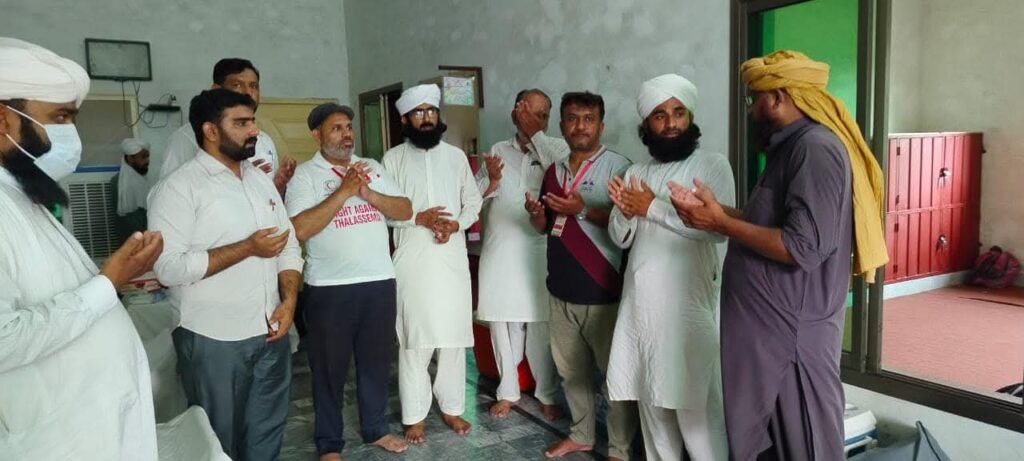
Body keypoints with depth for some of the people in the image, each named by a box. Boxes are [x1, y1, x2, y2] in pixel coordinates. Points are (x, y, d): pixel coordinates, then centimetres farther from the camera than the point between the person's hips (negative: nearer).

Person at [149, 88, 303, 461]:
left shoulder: (261, 179, 10)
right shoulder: (179, 187, -11)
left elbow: (289, 246, 10)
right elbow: (170, 268, -20)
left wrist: (288, 300, -4)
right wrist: (247, 248, -19)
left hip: (270, 333, 6)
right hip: (214, 341, -6)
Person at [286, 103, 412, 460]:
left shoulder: (373, 167, 9)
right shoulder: (305, 175, -4)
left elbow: (405, 211, 3)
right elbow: (299, 229, -17)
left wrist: (367, 193, -13)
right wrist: (344, 191, -18)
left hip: (380, 281, 4)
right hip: (330, 287, -4)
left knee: (376, 360, 17)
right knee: (330, 367, 10)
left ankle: (376, 428, 35)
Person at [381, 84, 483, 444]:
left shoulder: (456, 156, 9)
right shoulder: (393, 158, 2)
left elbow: (474, 201, 10)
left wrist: (457, 223, -9)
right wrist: (419, 218, -16)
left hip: (452, 258, 2)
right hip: (412, 259, -2)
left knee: (454, 337, 8)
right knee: (414, 340, 3)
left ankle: (451, 407, 24)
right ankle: (415, 415, 16)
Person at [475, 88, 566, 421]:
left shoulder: (554, 150, 2)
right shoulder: (497, 151, 10)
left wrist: (535, 132, -18)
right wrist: (491, 180, -12)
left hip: (537, 252, -3)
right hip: (499, 252, 3)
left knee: (541, 328, 3)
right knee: (502, 326, 11)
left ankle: (547, 395, 21)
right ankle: (507, 392, 26)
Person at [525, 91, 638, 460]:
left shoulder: (617, 167, -7)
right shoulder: (554, 171, 13)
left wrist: (583, 210, -22)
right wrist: (536, 214, -2)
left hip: (603, 294, -6)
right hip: (562, 291, 7)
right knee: (571, 371, 17)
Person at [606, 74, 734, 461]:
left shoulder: (712, 165, -4)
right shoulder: (635, 173, 12)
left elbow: (718, 228, -18)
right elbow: (621, 239, 9)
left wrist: (652, 208, -13)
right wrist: (624, 212, -13)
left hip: (688, 302, -5)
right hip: (640, 301, 5)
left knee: (696, 402, -2)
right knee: (650, 396, 14)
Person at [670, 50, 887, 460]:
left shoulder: (816, 148, -19)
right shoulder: (792, 146, 13)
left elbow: (803, 248, -27)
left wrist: (722, 223, -19)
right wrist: (713, 212, 6)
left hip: (793, 330, -10)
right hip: (770, 323, 10)